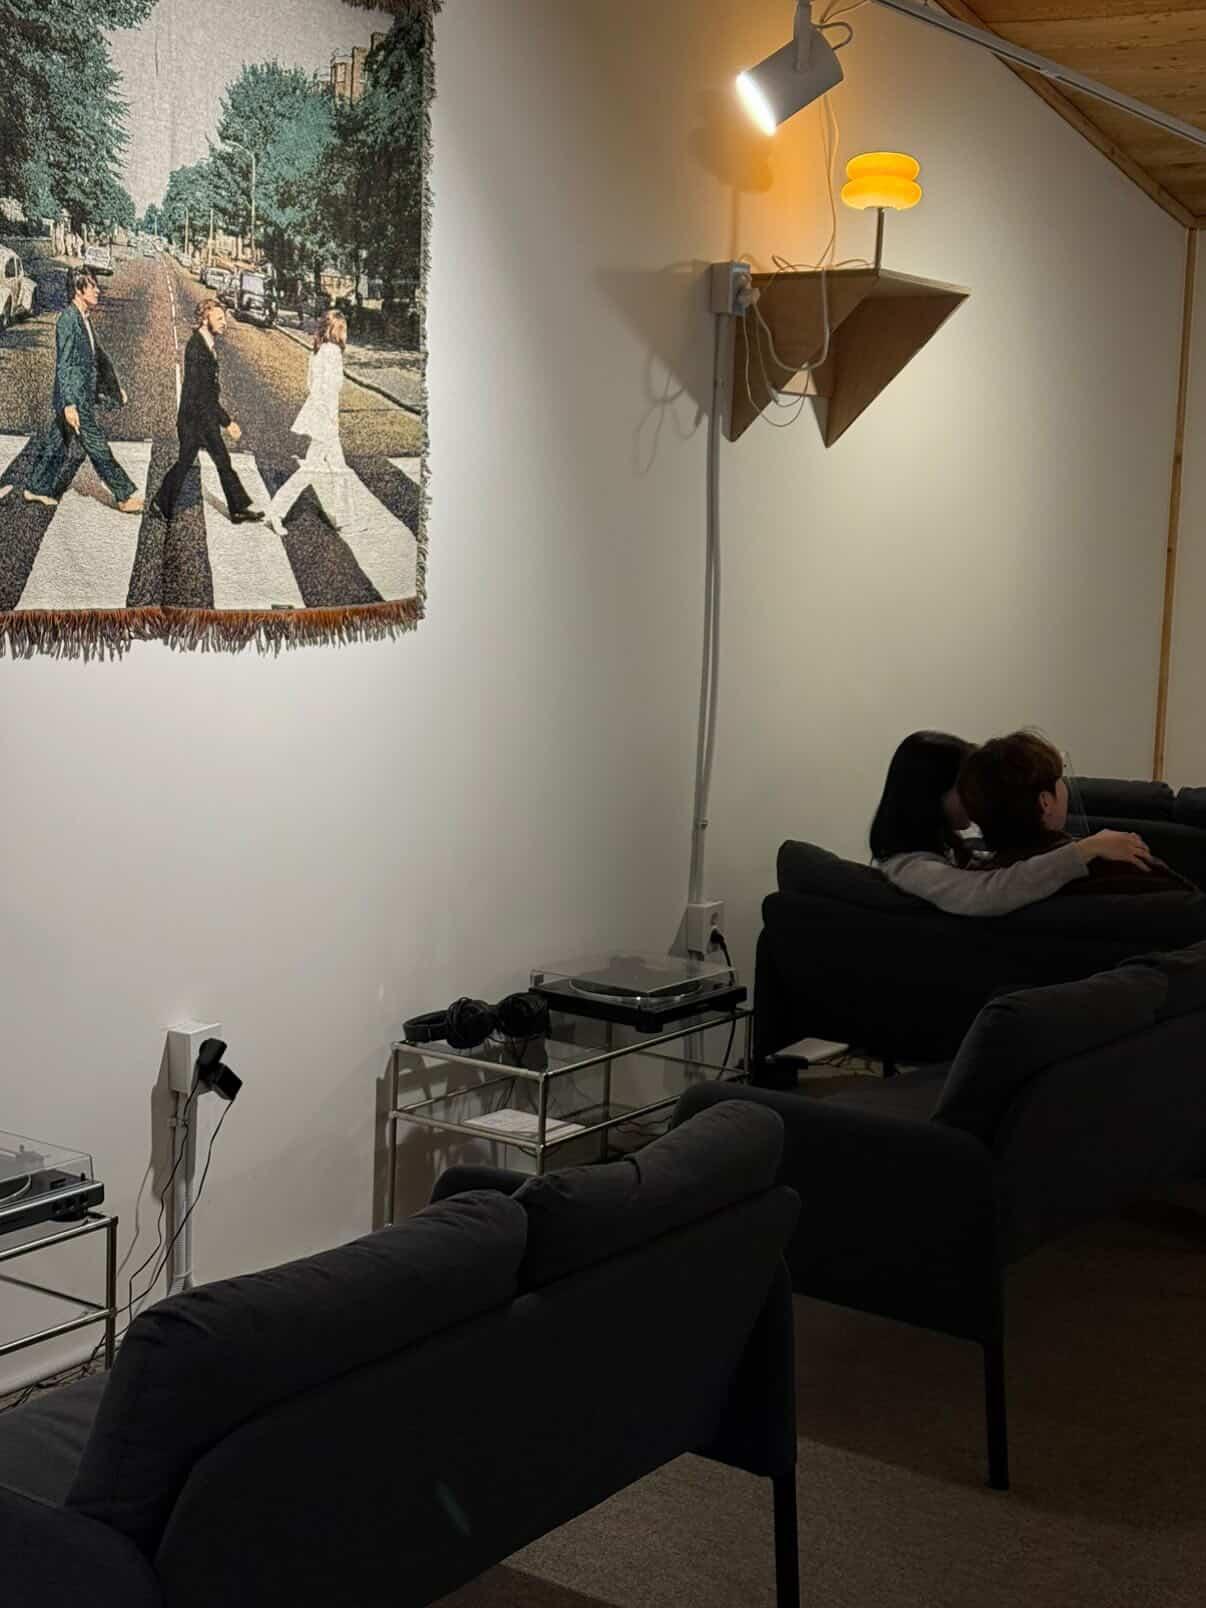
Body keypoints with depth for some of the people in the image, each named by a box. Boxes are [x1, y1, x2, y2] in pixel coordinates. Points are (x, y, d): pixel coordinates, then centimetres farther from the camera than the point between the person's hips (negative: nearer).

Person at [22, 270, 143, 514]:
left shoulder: (85, 319, 12)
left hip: (85, 395, 9)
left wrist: (115, 386, 26)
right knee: (97, 447, -3)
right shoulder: (67, 320, -16)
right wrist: (69, 404, -25)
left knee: (59, 446, 15)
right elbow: (63, 365, -21)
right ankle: (125, 496, 2)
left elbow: (99, 355, 25)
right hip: (74, 397, -9)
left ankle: (36, 488, 25)